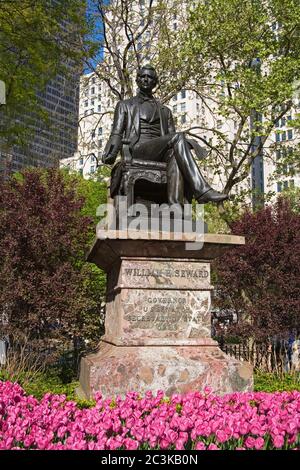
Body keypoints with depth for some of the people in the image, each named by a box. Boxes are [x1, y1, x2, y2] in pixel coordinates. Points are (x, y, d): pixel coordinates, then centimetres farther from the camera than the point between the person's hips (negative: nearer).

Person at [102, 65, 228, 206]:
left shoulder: (165, 111, 30)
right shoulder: (124, 105, 24)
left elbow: (171, 136, 18)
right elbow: (117, 134, 12)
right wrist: (109, 155, -8)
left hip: (160, 154, 3)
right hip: (137, 149, -3)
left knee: (174, 154, -37)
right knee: (178, 137, -30)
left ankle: (174, 204, -55)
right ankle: (201, 190, -41)